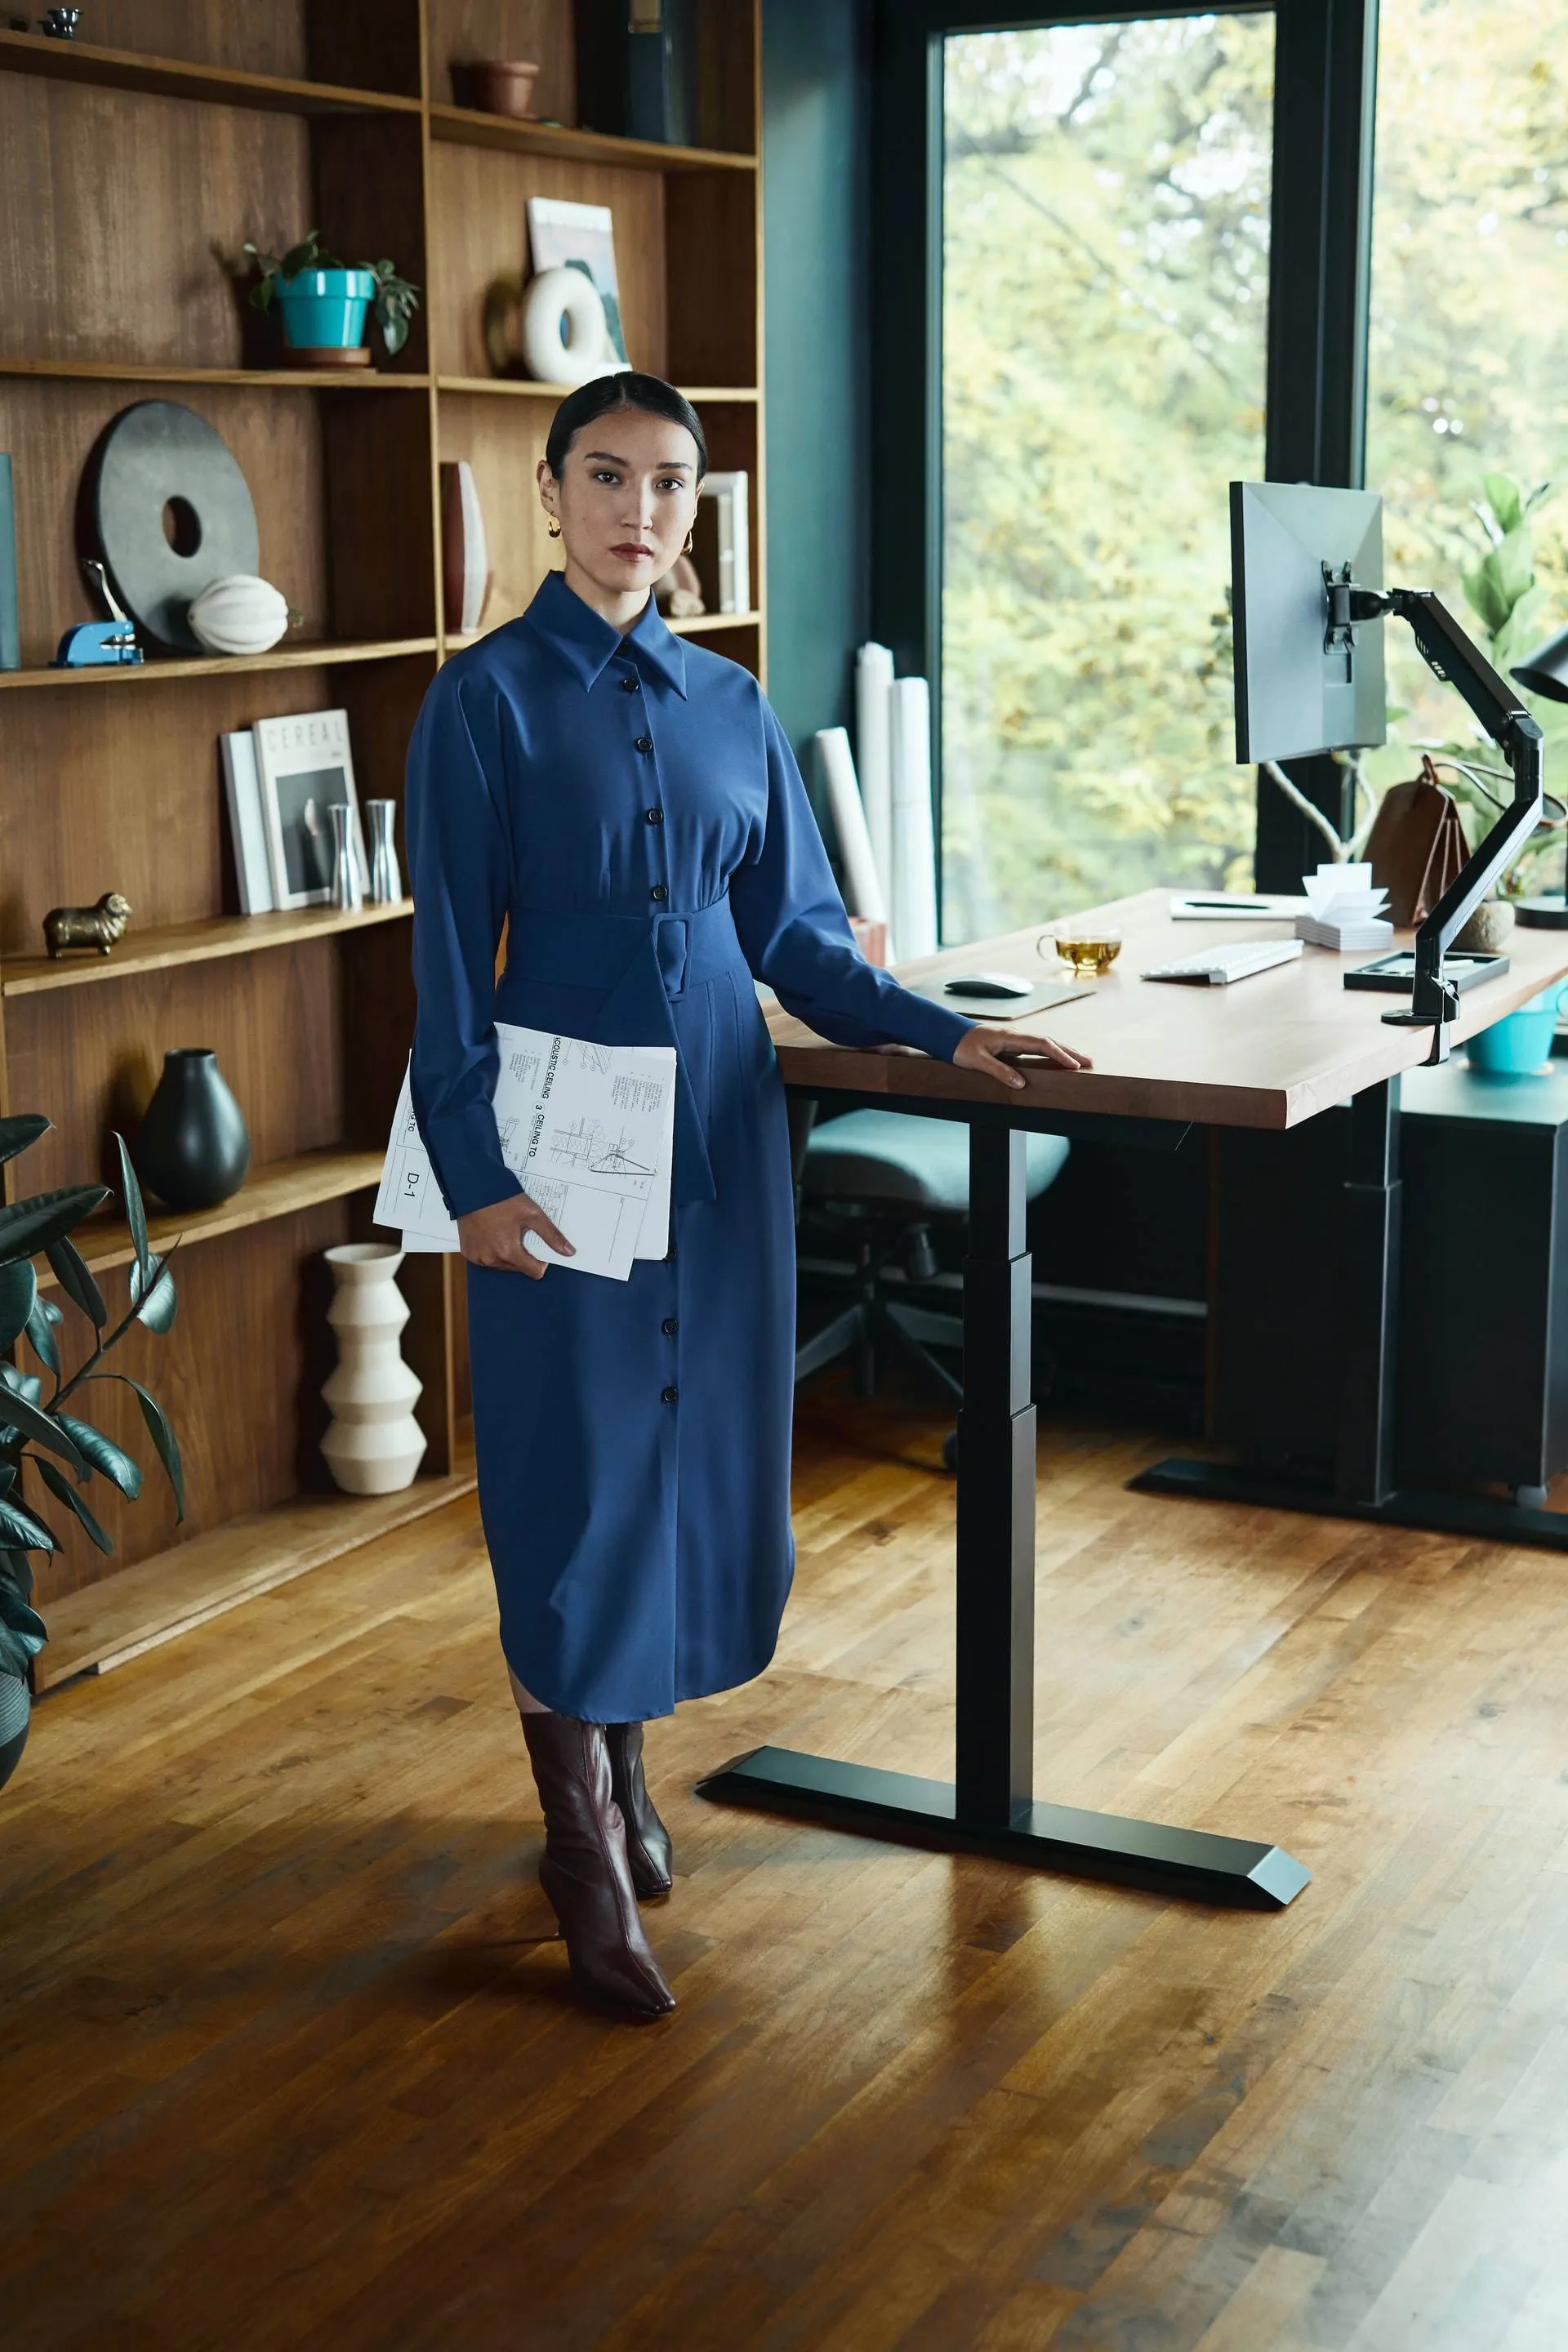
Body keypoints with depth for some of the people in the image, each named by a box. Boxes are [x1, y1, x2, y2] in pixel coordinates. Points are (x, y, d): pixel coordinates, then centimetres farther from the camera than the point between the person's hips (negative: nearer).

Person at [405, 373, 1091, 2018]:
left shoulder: (729, 704, 9)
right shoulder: (489, 696, -6)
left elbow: (796, 934, 12)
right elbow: (451, 957, -8)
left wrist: (944, 1034, 2)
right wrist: (476, 1173, -13)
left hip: (721, 1122, 5)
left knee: (700, 1443, 10)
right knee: (575, 1458, 0)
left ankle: (622, 1756, 30)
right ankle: (584, 1850, 13)